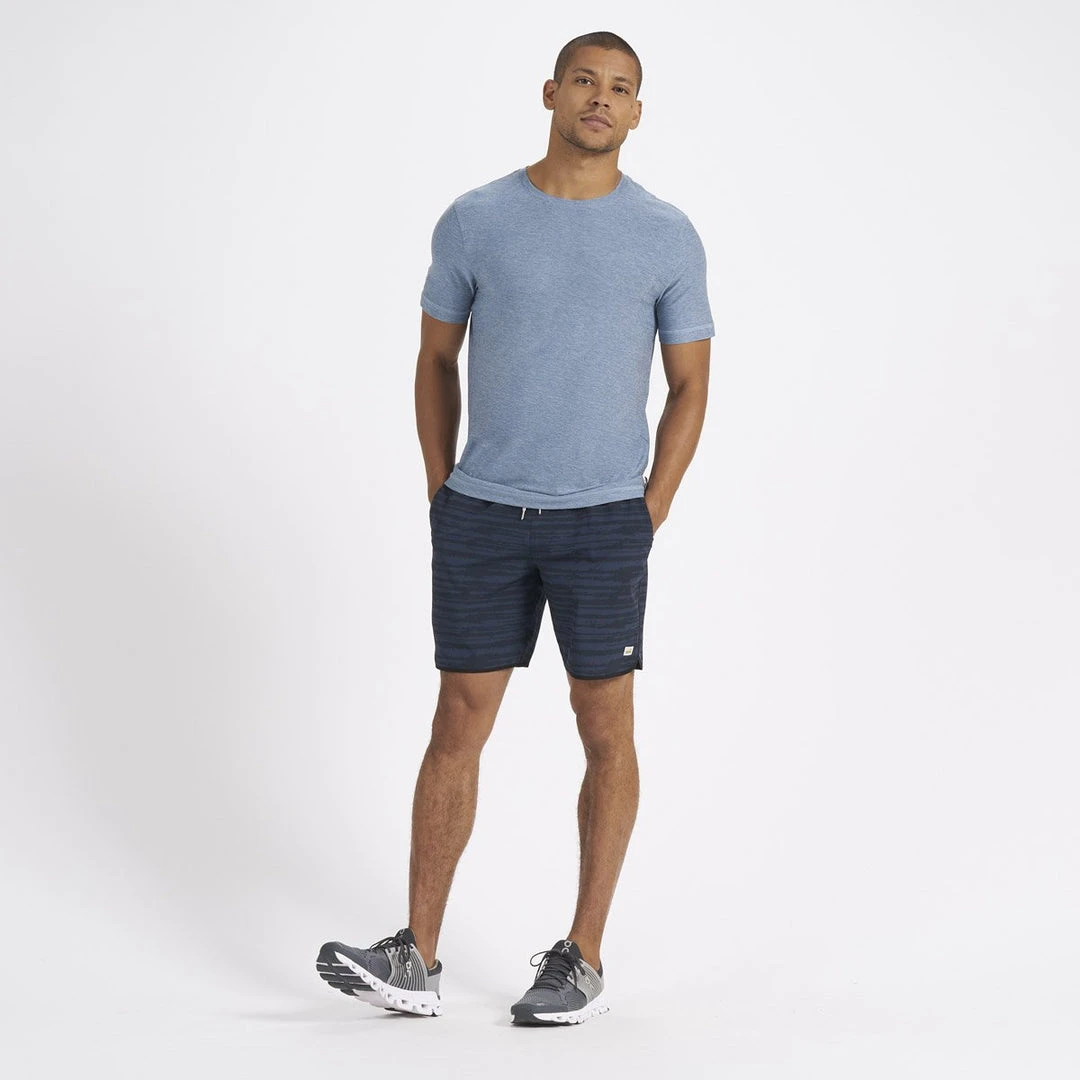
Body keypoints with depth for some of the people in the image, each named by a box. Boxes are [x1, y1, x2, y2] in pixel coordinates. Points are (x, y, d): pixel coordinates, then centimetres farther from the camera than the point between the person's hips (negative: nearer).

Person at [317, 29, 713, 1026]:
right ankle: (417, 959, 7)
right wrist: (442, 494, 6)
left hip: (604, 523, -1)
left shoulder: (668, 236, 1)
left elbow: (689, 385, 5)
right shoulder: (475, 221, 2)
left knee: (606, 733, 3)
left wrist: (650, 515, -2)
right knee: (459, 726, 3)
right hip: (482, 519, 1)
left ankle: (584, 960, 14)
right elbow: (437, 359, 11)